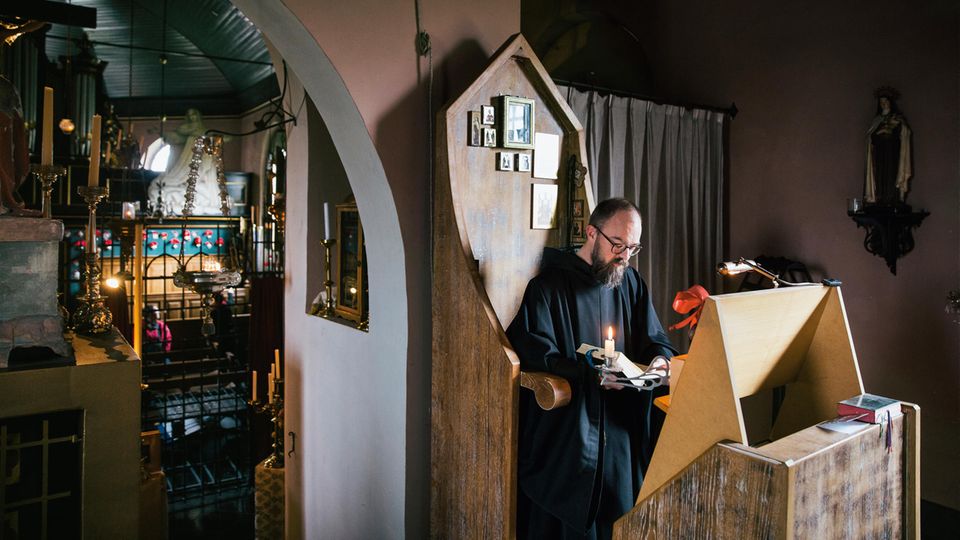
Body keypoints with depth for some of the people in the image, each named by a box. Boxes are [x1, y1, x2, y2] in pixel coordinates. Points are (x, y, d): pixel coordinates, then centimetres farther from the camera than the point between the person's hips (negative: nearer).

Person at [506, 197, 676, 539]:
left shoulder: (630, 283, 10)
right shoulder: (549, 285, -8)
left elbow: (655, 339, 15)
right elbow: (534, 354, -16)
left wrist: (660, 359, -8)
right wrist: (591, 373, -26)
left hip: (621, 430, 5)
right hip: (565, 431, -4)